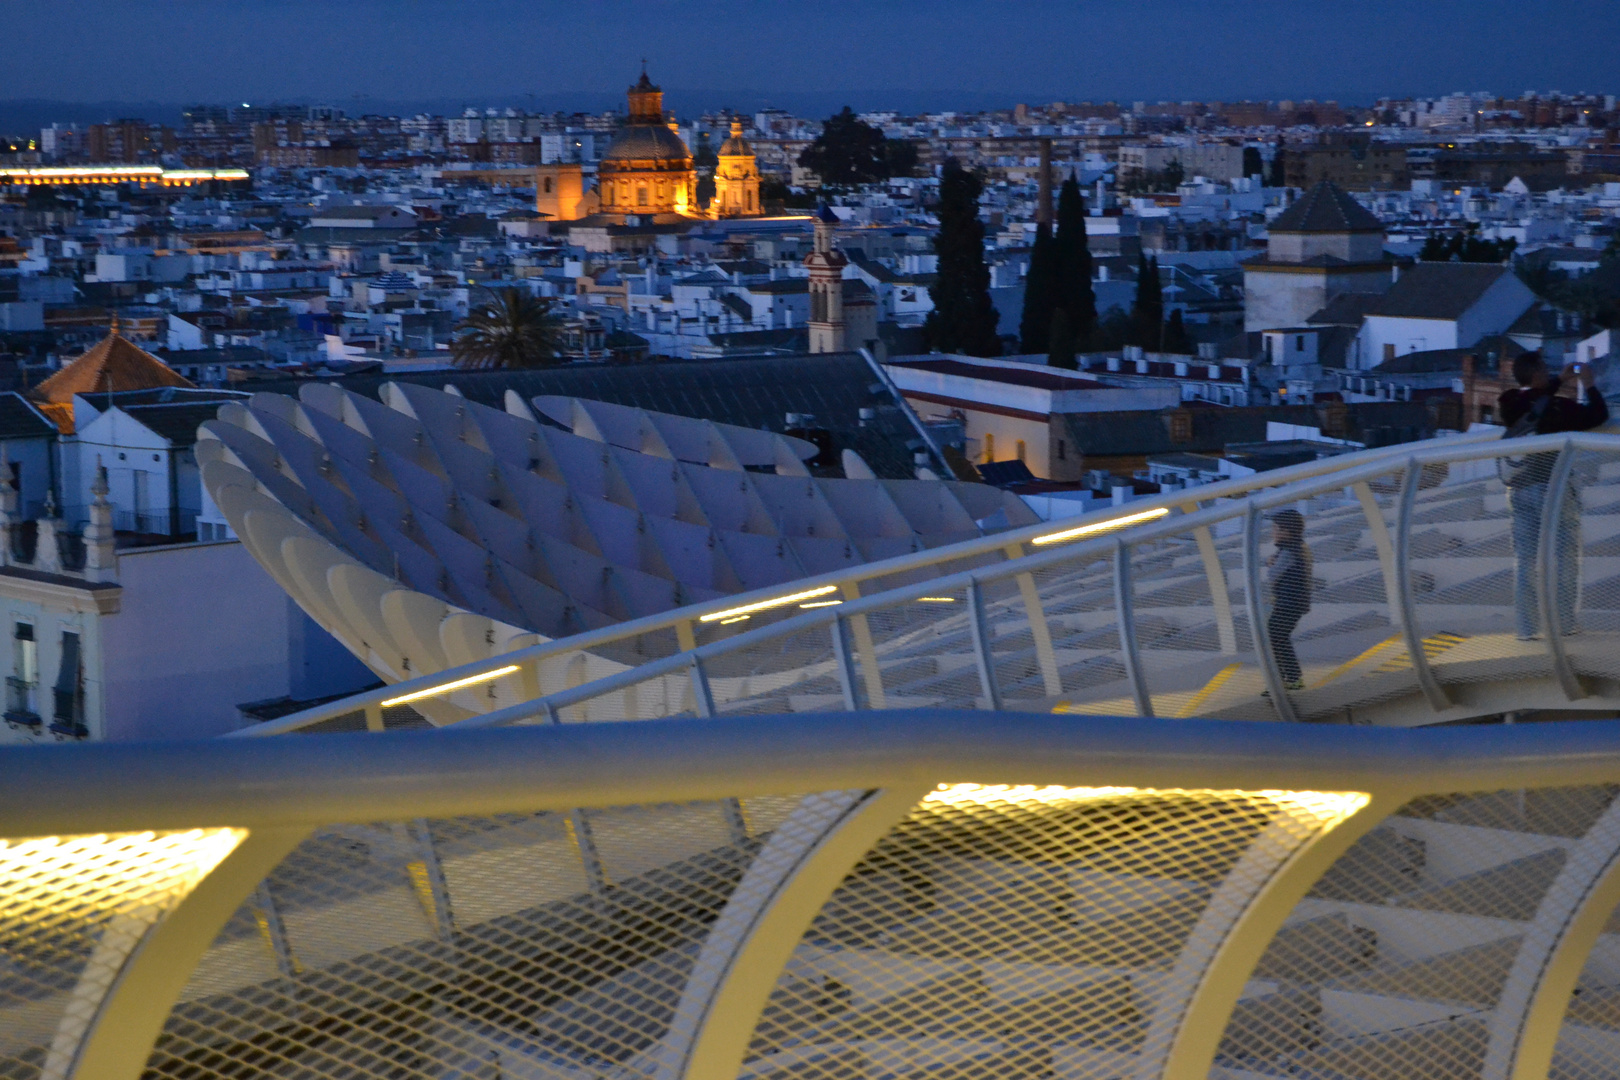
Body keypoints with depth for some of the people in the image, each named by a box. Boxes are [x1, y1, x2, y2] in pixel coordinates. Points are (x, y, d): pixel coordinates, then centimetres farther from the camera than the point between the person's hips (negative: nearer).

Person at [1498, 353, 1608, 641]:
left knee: (1525, 561, 7)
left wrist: (1560, 380, 24)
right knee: (1565, 558, 5)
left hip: (1519, 490, 5)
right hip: (1553, 488, -5)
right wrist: (1588, 385, 7)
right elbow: (1598, 414, -5)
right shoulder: (1557, 408, -15)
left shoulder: (1509, 404, 1)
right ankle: (1565, 624, 4)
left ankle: (1527, 628, 4)